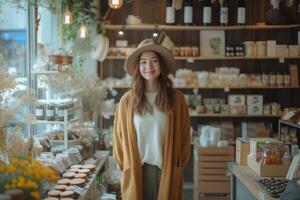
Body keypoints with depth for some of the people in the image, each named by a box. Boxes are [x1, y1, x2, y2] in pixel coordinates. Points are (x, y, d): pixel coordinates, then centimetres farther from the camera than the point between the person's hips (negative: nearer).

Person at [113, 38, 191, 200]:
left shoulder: (176, 99, -1)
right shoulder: (127, 100, -3)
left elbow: (183, 136, 6)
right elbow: (119, 136, 6)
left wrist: (178, 165, 8)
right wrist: (124, 166, 7)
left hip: (167, 170, 0)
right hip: (136, 171, 0)